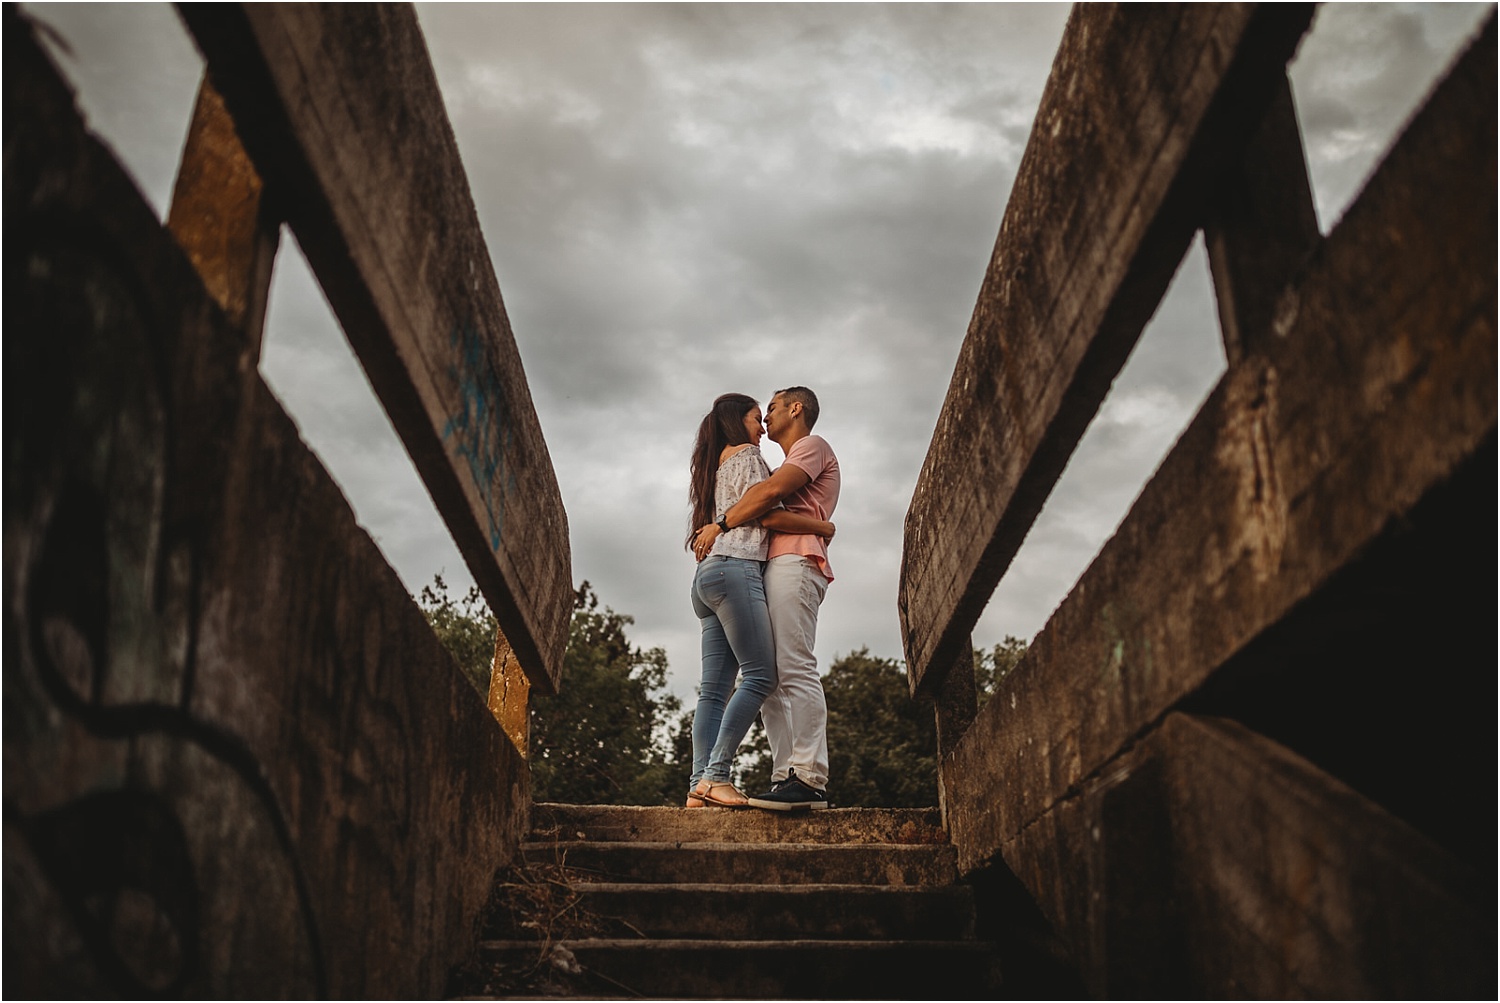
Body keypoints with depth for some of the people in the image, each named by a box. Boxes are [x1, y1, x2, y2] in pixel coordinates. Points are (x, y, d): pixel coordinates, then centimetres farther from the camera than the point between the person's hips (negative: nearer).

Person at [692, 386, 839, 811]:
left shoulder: (813, 445, 8)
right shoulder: (791, 469, 37)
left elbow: (770, 490, -9)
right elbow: (771, 500, 26)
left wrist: (720, 525, -6)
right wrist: (715, 532, 14)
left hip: (794, 562, -10)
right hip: (772, 569, 10)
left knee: (795, 669, -19)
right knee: (769, 679, -1)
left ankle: (810, 778, -25)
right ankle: (786, 778, -6)